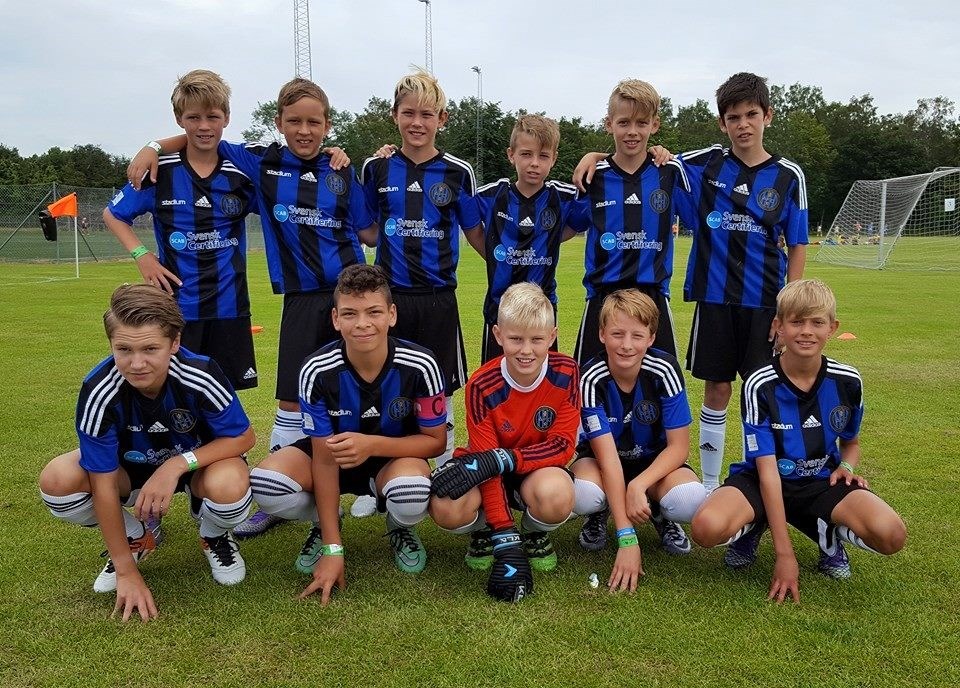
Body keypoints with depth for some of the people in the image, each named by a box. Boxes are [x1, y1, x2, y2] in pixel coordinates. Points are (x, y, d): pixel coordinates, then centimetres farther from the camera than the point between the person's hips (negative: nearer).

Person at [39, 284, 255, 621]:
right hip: (130, 466, 2)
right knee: (56, 481, -25)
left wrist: (177, 464, -33)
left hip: (197, 461, -2)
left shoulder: (200, 375, -32)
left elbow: (243, 437, -18)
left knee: (229, 485, -36)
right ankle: (134, 538, 6)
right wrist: (126, 571, -18)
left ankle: (213, 536, 4)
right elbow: (104, 482, -22)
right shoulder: (98, 391, -29)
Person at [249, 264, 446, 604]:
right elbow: (325, 458, -18)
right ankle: (324, 525, 7)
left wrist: (372, 445, -32)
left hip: (397, 455, -1)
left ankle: (400, 528, 3)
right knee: (265, 483, -28)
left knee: (412, 495, -38)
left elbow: (435, 440, -13)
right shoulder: (317, 371, -24)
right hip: (334, 452, 2)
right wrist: (332, 549, -19)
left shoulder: (419, 366, -25)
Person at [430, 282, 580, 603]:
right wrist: (506, 543, -29)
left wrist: (501, 459, -33)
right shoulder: (482, 385, -21)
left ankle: (535, 533, 2)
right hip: (492, 474, 0)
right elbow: (486, 459, -22)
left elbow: (563, 444, -18)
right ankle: (484, 530, 6)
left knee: (556, 495, -38)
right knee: (448, 508, -33)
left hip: (540, 469, 0)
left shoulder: (566, 373, -18)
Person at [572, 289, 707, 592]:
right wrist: (627, 538, -36)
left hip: (655, 460, 1)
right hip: (601, 457, 0)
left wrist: (638, 485, -34)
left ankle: (659, 512, 6)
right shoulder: (591, 379, -26)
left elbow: (678, 447, -17)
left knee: (691, 500, -32)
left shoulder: (665, 370, -23)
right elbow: (608, 457, -30)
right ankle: (599, 513, 4)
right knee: (583, 496, -36)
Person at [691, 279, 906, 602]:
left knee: (891, 535, -28)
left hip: (821, 482, 2)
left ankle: (827, 532, 7)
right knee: (707, 528, -33)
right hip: (763, 481, -2)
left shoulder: (847, 382, -6)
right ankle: (752, 527, 5)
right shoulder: (760, 385, -17)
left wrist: (846, 468, -10)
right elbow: (767, 470, -19)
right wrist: (784, 553, -23)